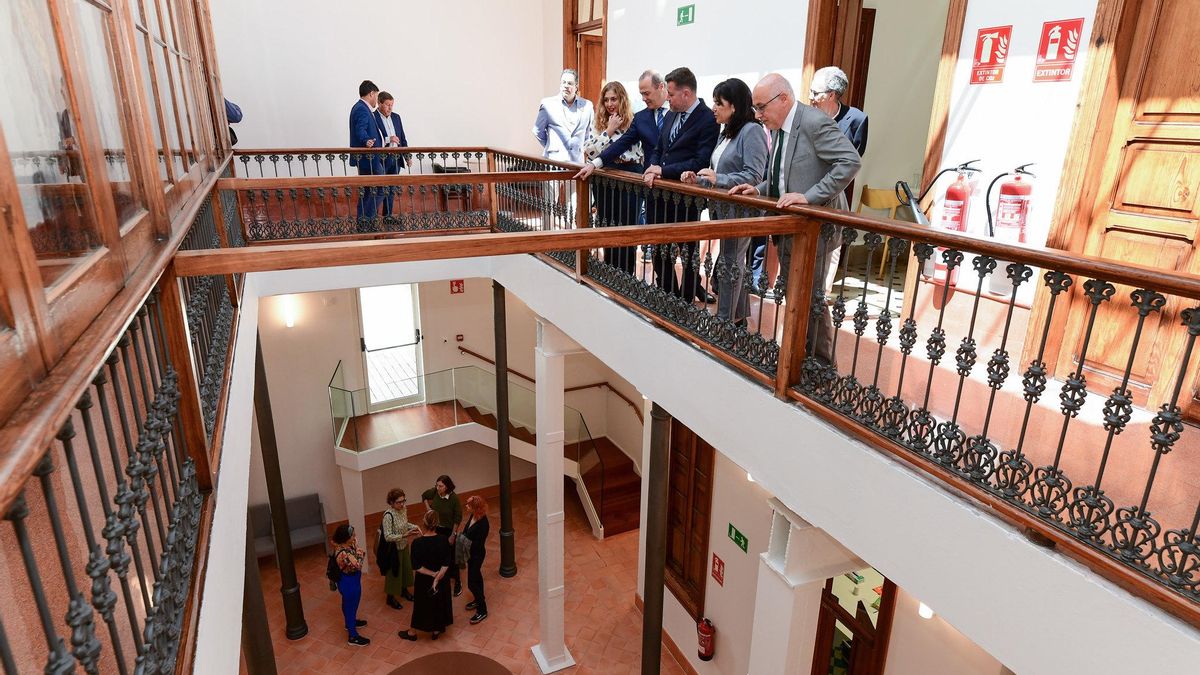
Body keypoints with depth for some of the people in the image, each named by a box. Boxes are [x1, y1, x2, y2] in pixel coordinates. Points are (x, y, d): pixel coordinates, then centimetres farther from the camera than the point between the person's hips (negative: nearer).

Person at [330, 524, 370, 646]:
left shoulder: (344, 545, -12)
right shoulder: (343, 554, -39)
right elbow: (358, 565, -34)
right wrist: (359, 553, -24)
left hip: (349, 581, 9)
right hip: (350, 583, -9)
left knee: (348, 604, 31)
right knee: (351, 606, 11)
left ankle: (350, 623, 56)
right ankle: (353, 637, 30)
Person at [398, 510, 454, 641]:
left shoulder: (417, 542, -25)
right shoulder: (443, 540, -18)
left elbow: (416, 567, -21)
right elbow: (447, 564, -16)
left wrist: (432, 574, -14)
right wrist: (438, 577, -17)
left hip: (424, 580, -2)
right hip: (441, 580, 2)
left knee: (422, 604, 18)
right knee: (438, 603, 22)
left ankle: (412, 632, 39)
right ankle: (436, 630, 40)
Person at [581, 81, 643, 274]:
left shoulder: (633, 122, -3)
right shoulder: (599, 123, 9)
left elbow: (636, 155, -5)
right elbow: (591, 152, -3)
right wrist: (609, 131, -7)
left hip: (628, 182, -4)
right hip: (604, 182, 4)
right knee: (607, 230, 10)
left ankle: (626, 277, 12)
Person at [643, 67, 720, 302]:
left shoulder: (707, 120, -13)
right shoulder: (670, 115, 11)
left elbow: (701, 162, -19)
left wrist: (663, 170, -17)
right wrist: (653, 168, -5)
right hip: (660, 193, 8)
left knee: (687, 250, 8)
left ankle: (687, 297, 24)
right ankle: (667, 293, 30)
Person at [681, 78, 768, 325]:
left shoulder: (752, 131, -12)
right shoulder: (727, 132, 16)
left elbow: (754, 175, -19)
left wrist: (718, 179, -25)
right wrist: (699, 180, 3)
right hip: (724, 208, 9)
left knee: (729, 263, -4)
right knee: (734, 262, 14)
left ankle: (725, 320, 4)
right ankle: (739, 317, 23)